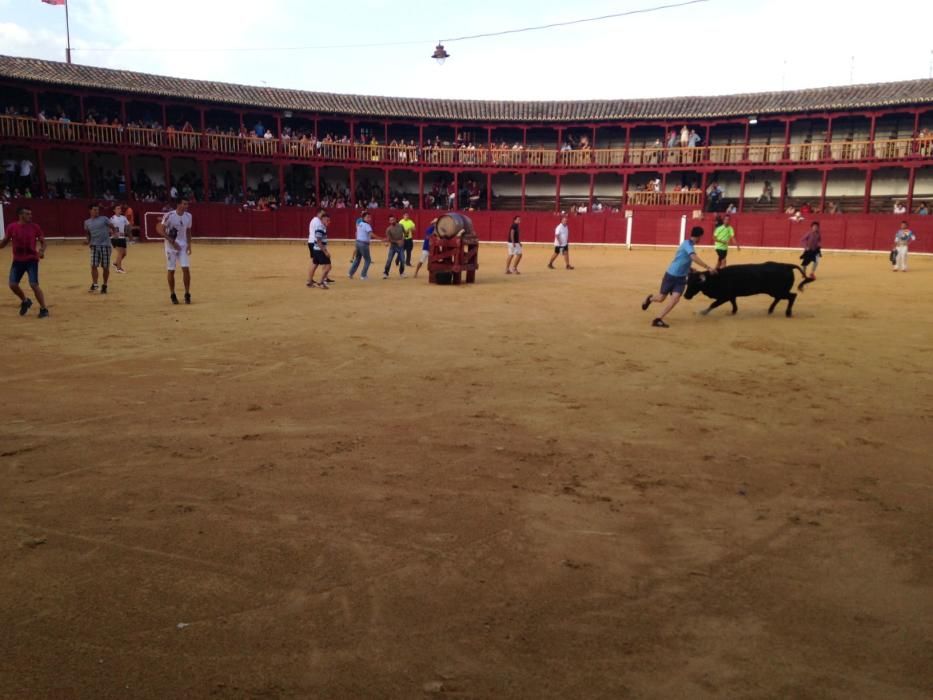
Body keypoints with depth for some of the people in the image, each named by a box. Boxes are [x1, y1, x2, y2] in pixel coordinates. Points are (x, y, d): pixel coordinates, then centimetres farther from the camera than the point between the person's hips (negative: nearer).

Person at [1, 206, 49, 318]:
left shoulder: (35, 227, -6)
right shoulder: (12, 227, -3)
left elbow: (43, 241, 2)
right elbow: (4, 242, 10)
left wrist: (42, 251, -17)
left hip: (32, 260, -2)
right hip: (17, 261, 3)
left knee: (34, 285, -11)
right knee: (13, 284, -1)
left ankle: (43, 309, 1)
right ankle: (25, 301, 28)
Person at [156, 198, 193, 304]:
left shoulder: (188, 216, 1)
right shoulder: (169, 215, -14)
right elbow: (161, 230, -12)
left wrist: (189, 244, 3)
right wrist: (172, 241, -17)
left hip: (183, 245, 3)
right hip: (171, 246, -3)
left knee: (186, 269, -7)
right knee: (170, 270, 2)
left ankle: (187, 294, 3)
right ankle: (173, 295, 13)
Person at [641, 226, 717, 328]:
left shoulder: (689, 245, 12)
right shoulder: (687, 244, -16)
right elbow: (694, 258, -33)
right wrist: (708, 268, -35)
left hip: (681, 277, 7)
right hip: (671, 275, -7)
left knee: (675, 299, -13)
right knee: (661, 298, 6)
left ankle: (658, 319, -11)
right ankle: (650, 298, 41)